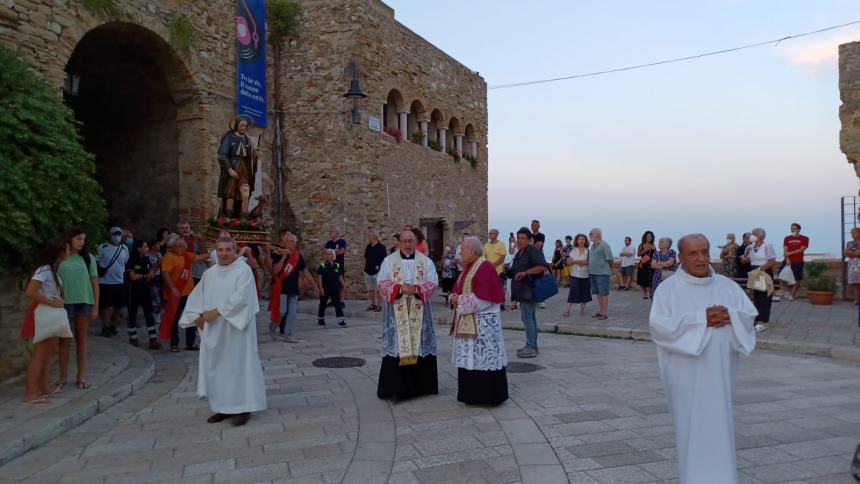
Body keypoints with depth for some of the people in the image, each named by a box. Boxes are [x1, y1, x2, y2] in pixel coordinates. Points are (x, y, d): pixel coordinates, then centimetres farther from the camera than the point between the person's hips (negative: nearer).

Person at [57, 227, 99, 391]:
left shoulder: (88, 258, 4)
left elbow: (94, 282, 5)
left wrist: (95, 306, 1)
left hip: (84, 303, 1)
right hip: (65, 303, -1)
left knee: (82, 340, 7)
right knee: (65, 340, 6)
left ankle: (81, 376, 14)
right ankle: (63, 376, 15)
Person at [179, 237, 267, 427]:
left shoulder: (244, 270, -9)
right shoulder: (209, 273, 11)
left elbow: (240, 299, -20)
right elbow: (196, 297, 13)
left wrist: (215, 312, -18)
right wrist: (198, 316, -4)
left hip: (235, 329, -6)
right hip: (213, 330, 7)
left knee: (238, 366, -2)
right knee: (216, 367, 10)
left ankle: (243, 408, 7)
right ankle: (224, 407, 20)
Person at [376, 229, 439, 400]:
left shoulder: (426, 261, 8)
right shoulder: (389, 261, 5)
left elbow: (432, 282, -1)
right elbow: (383, 283, -3)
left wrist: (416, 289, -18)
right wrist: (400, 288, -19)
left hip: (419, 312, 1)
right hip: (396, 313, -1)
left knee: (420, 347, 3)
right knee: (397, 347, -4)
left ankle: (420, 385, 14)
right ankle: (395, 388, 2)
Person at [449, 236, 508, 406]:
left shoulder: (485, 268, -16)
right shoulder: (469, 267, 13)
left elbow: (483, 298, -24)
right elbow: (460, 290, 18)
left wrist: (460, 301, -16)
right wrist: (455, 298, -4)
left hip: (482, 323, -9)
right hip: (467, 322, 9)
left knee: (483, 358, -3)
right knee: (469, 358, 13)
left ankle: (488, 396, 8)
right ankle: (472, 394, 23)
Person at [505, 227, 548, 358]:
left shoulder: (534, 251, -11)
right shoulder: (520, 253, 19)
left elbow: (542, 266, -23)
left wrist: (525, 272, -27)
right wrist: (510, 271, 14)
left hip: (530, 290, -10)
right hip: (522, 291, 10)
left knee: (526, 317, -12)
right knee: (530, 317, 13)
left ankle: (531, 347, -8)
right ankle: (532, 346, 20)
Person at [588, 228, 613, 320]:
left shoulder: (604, 245, -10)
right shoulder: (593, 245, 16)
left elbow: (609, 259, -10)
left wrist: (610, 270, -2)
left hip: (602, 273, -8)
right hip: (592, 273, 8)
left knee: (604, 293, -3)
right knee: (598, 293, 13)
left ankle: (604, 313, 0)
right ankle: (600, 311, 23)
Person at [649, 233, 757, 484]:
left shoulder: (727, 285, 8)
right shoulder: (668, 288, -5)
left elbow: (750, 315, 7)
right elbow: (657, 324, -15)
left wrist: (730, 316, -14)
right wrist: (700, 319, -19)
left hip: (720, 372, 4)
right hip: (687, 375, -3)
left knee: (719, 427, 10)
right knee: (692, 428, 4)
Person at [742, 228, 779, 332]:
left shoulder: (767, 246, -9)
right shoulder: (751, 247, 8)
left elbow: (772, 261, -13)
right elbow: (744, 261, 11)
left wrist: (761, 268, -20)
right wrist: (746, 253, -7)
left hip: (765, 273, -6)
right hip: (754, 273, 6)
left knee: (764, 296, -3)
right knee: (755, 296, 10)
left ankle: (763, 322, 0)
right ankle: (758, 319, 20)